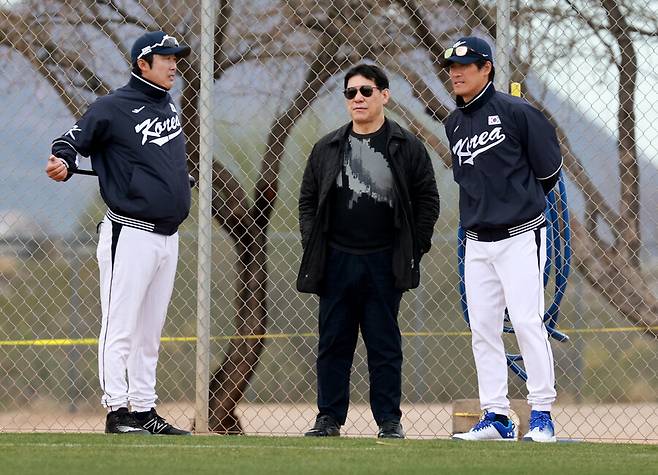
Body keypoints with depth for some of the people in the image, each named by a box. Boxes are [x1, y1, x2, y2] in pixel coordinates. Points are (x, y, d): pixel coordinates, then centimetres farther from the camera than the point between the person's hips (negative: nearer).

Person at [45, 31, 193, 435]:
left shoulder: (168, 105, 14)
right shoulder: (113, 107, -10)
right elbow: (73, 140, -11)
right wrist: (63, 162, -30)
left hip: (169, 235, 8)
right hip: (131, 234, -8)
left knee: (150, 332, 14)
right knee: (121, 328, -6)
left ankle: (144, 411, 20)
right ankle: (118, 413, -5)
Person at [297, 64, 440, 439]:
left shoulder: (408, 148, 3)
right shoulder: (328, 148, 10)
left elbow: (428, 201, 4)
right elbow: (308, 200, 15)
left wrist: (414, 250, -2)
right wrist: (312, 246, 4)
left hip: (385, 263, -2)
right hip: (337, 261, 2)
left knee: (385, 344, 1)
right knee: (334, 343, 4)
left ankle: (390, 420, 7)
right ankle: (330, 418, 10)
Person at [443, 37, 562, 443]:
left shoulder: (515, 112, -9)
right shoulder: (454, 125, 11)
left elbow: (549, 167, -2)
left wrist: (523, 199, 10)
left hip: (520, 237, -7)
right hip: (477, 241, 7)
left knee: (527, 322, -10)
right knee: (483, 329, 4)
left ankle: (542, 414, -5)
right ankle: (496, 417, 9)